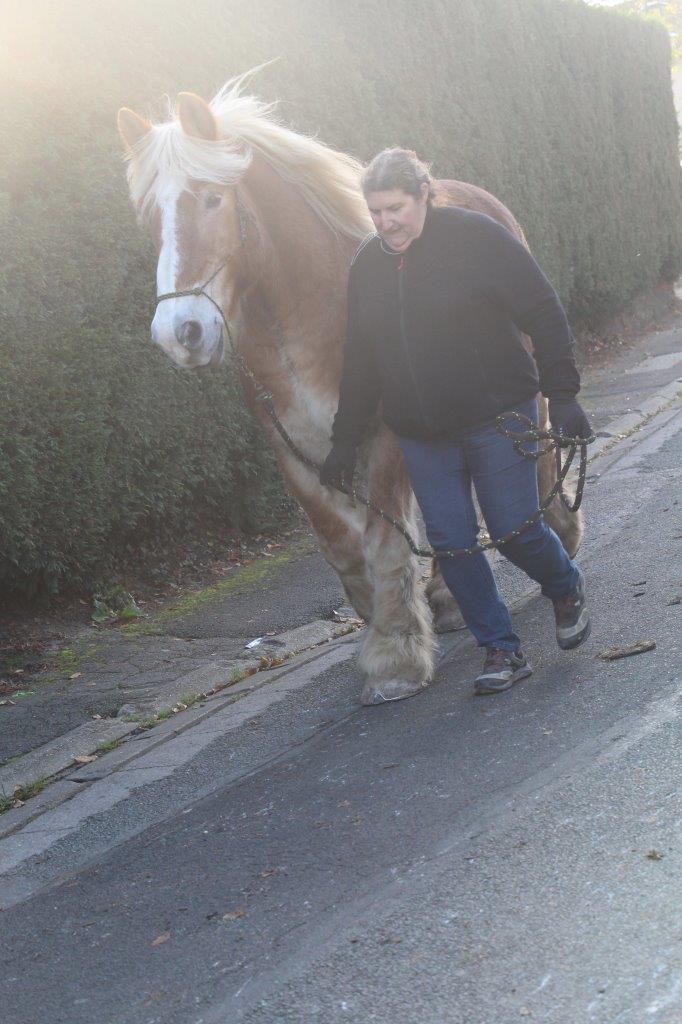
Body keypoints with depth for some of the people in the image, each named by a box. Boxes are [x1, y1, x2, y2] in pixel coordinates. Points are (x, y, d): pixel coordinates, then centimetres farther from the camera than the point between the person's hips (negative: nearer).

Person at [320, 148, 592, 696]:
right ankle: (503, 651, 13)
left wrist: (562, 394, -14)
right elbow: (359, 359, 13)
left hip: (499, 417, -4)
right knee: (450, 542, 0)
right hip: (421, 435, 4)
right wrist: (345, 441, 12)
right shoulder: (368, 263, 5)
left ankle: (568, 590, 32)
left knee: (516, 530, -1)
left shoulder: (477, 236, -10)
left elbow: (546, 316, -9)